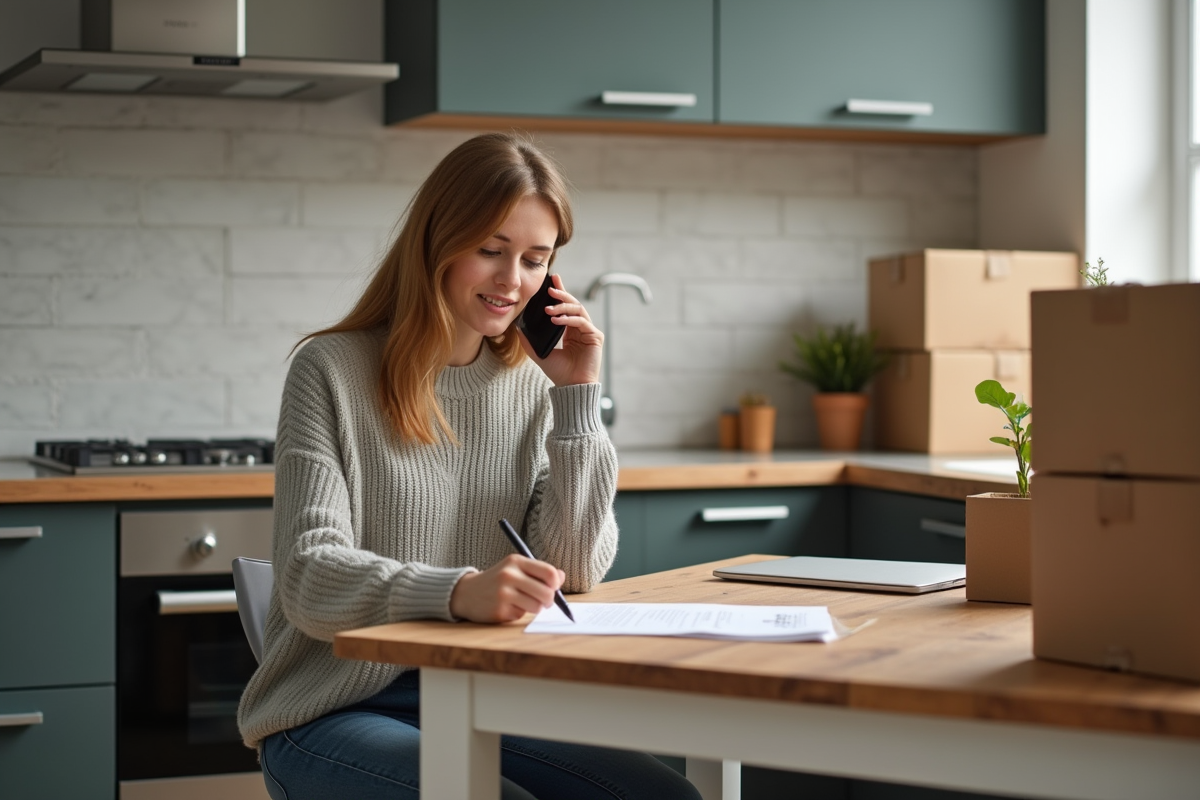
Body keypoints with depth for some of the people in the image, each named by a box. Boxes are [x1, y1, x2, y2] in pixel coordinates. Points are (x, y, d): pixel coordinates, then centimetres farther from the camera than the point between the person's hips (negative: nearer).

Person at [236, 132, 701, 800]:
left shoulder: (534, 389, 9)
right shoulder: (334, 371, -5)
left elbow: (575, 574, 1)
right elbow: (310, 578, -16)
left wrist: (578, 397, -4)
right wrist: (456, 591, -34)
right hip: (334, 713, -4)